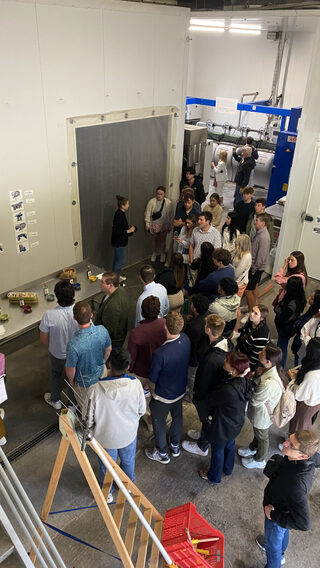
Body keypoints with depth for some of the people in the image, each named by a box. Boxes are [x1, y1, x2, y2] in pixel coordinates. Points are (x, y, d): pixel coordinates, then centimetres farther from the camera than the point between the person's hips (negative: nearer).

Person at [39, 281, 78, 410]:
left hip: (57, 354, 0)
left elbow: (43, 339, -17)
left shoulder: (49, 315, -33)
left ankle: (55, 400, 55)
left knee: (56, 373, 31)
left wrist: (51, 347, 6)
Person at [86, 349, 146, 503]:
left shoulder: (98, 388, -31)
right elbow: (141, 410, -10)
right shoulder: (135, 384, -27)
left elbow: (90, 416, -17)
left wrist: (94, 423, 6)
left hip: (106, 436, -1)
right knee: (128, 462, 31)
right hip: (129, 434, 1)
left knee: (106, 465, 27)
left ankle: (106, 493, 52)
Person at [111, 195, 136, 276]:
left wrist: (130, 228, 11)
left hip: (119, 242, 10)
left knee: (117, 260, 19)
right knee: (121, 261, -2)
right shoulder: (119, 215, -23)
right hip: (119, 242, -10)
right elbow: (116, 231, -28)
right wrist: (128, 231, -24)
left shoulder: (120, 213, 7)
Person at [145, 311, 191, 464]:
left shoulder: (160, 354, -39)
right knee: (177, 417, 29)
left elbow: (153, 378, -22)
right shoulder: (185, 339, -19)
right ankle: (175, 447, 53)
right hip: (180, 390, 6)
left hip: (163, 396, -6)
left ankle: (162, 454, 43)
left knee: (159, 423, 21)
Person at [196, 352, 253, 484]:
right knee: (230, 445, 33)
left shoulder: (228, 390, -42)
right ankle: (228, 469, 61)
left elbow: (209, 402, -24)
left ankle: (214, 477, 49)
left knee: (217, 451, 22)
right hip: (236, 423, 7)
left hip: (222, 428, -6)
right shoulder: (245, 382, -20)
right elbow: (221, 380, -10)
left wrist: (207, 414, -4)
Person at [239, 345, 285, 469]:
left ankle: (259, 460, 53)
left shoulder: (268, 383, -46)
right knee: (257, 432, 35)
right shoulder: (274, 369, -19)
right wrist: (256, 376, -19)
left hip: (262, 416, -7)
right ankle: (253, 449, 64)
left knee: (261, 436, 24)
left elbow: (255, 401, -29)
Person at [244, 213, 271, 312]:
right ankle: (253, 308, 35)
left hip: (257, 268, -10)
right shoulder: (260, 232, 5)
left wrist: (254, 269, -17)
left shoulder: (264, 237, -26)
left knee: (248, 290, -4)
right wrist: (253, 268, 15)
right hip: (254, 266, 10)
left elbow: (261, 256, -25)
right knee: (254, 287, 21)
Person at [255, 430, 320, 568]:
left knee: (273, 545, 25)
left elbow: (303, 524, -41)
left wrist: (274, 515, -26)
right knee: (282, 532, 37)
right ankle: (280, 553, 67)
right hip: (286, 505, 7)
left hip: (277, 516, -7)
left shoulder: (295, 485, -48)